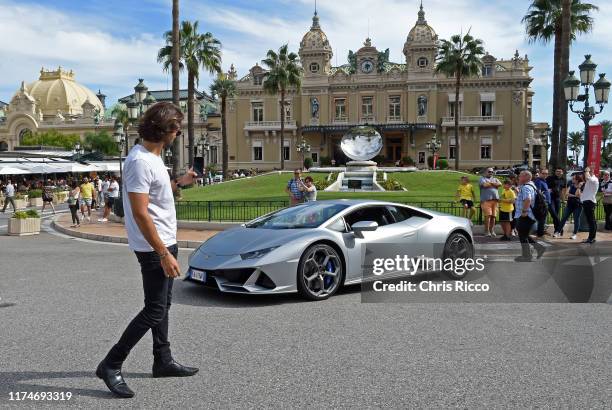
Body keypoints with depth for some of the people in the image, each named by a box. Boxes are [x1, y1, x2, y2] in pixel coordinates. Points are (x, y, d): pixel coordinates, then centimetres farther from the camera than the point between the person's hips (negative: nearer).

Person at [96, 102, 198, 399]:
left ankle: (163, 361, 29)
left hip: (164, 243, 10)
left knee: (162, 306, 16)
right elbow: (140, 213, -26)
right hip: (154, 248, -10)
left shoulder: (153, 157, 9)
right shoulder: (140, 161, -22)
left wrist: (179, 183, 19)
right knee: (154, 312, -4)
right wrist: (163, 254, -25)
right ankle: (110, 366, 7)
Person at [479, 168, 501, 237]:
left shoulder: (495, 179, 23)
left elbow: (500, 184, 4)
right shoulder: (482, 178, 8)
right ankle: (487, 231, -8)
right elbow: (485, 185, -12)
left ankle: (492, 231, 9)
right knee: (488, 215, -12)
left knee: (493, 216, 3)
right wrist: (494, 184, 3)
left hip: (495, 199, 5)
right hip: (486, 199, -5)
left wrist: (491, 183, -5)